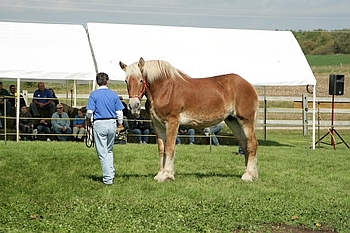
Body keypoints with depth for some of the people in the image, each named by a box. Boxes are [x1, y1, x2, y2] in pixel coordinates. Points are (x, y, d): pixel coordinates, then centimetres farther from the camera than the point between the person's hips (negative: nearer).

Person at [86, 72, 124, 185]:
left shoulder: (94, 94, -6)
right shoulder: (114, 94, 2)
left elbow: (89, 112, -8)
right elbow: (119, 112, 3)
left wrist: (88, 120, 13)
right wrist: (120, 125, 16)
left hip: (99, 124, -3)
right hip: (112, 124, 3)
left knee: (102, 153, 1)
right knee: (109, 150, 22)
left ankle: (108, 178, 1)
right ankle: (111, 172, 21)